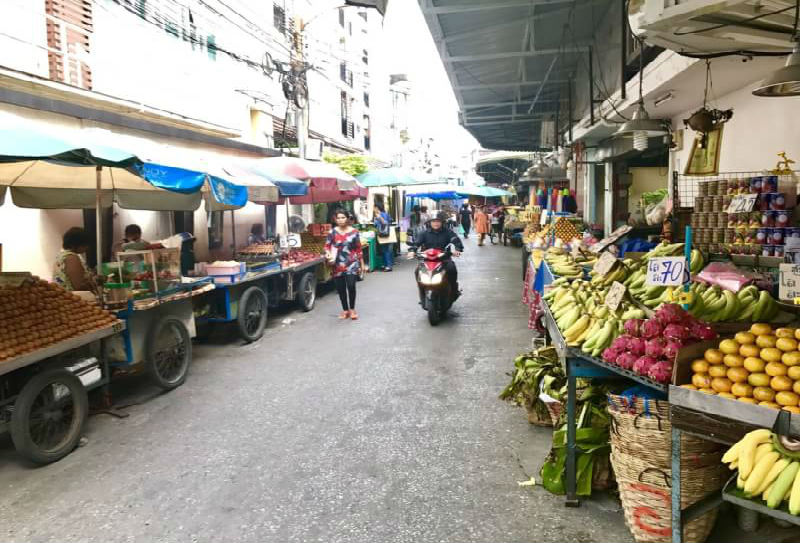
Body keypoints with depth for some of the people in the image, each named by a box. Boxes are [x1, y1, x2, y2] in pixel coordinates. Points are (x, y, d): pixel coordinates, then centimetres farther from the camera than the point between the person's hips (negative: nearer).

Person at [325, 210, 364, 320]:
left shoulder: (354, 232, 0)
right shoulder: (333, 232, 3)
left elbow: (358, 249, 4)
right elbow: (327, 246, 6)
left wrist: (362, 264, 5)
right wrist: (328, 253, -16)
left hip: (352, 264, -2)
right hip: (338, 265, 2)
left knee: (351, 286, -12)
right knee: (340, 288, 7)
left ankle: (352, 309, 9)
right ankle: (345, 310, 24)